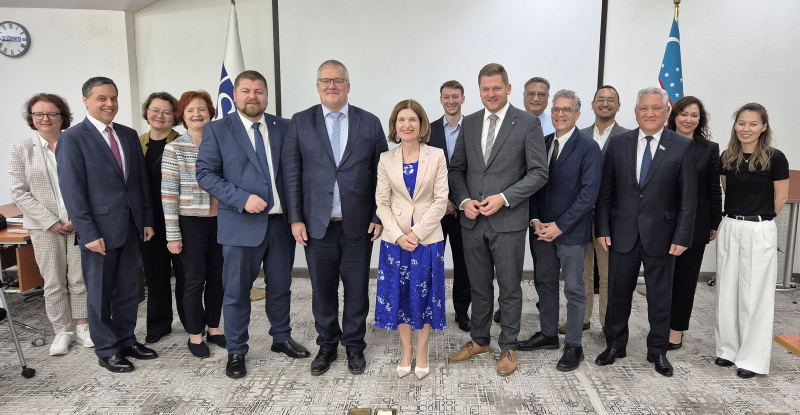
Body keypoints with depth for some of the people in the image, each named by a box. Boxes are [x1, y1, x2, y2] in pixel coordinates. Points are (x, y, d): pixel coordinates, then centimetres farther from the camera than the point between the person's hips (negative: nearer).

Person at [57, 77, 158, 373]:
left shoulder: (129, 135, 10)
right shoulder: (72, 138, -6)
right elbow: (72, 190, -11)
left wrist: (147, 220, 9)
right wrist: (88, 233, -15)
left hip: (131, 226, 5)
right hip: (99, 229, -5)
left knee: (128, 289, 14)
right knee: (100, 292, 8)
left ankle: (126, 340, 29)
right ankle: (106, 350, 22)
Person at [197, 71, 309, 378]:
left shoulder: (283, 127, 7)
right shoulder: (217, 130, 0)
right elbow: (205, 174, -5)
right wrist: (242, 199, -17)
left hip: (281, 222, 3)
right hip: (241, 224, -3)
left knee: (281, 286, 16)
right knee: (236, 292, 6)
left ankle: (281, 338, 36)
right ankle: (236, 352, 24)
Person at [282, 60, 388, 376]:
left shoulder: (370, 123, 4)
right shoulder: (300, 123, 4)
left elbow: (381, 174, 3)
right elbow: (291, 173, 2)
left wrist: (379, 217, -2)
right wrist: (295, 218, -4)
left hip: (358, 225, 0)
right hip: (317, 224, 0)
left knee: (357, 289, 10)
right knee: (322, 289, 11)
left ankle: (354, 346, 29)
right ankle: (327, 345, 30)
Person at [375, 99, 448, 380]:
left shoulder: (436, 156, -3)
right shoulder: (386, 160, 2)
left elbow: (441, 200, -6)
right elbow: (382, 203, 1)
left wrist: (417, 233, -13)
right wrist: (398, 236, -11)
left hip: (427, 238, -1)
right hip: (395, 238, 2)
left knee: (424, 295, 7)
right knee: (398, 295, 8)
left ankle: (422, 353, 26)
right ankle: (406, 351, 27)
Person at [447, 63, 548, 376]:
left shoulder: (528, 124, -4)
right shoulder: (469, 123, 9)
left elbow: (539, 172, -7)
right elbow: (457, 168, 12)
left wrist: (503, 198, -17)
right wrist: (464, 200, -5)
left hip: (508, 221, -4)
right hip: (472, 221, 4)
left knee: (510, 288, 8)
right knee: (479, 286, 16)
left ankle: (508, 348, 25)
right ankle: (479, 340, 34)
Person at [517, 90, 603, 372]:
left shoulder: (588, 148, -9)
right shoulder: (542, 144, 8)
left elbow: (588, 194, -14)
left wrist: (560, 226, -16)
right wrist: (535, 220, -4)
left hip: (571, 232, -5)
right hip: (544, 229, 6)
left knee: (574, 290, 4)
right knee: (545, 283, 15)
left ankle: (573, 346, 18)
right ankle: (548, 335, 32)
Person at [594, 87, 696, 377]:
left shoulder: (682, 146, -3)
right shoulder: (618, 143, 2)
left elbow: (688, 197, -3)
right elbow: (605, 190, 2)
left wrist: (682, 236, -8)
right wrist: (602, 228, -3)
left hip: (661, 235, -1)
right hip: (623, 233, 1)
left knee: (660, 296, 12)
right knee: (618, 293, 11)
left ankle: (658, 351, 29)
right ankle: (615, 345, 29)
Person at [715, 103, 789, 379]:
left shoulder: (775, 158, -8)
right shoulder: (727, 157, 4)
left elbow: (781, 197, -1)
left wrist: (758, 218, 7)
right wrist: (737, 217, 11)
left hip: (760, 232, -4)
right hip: (729, 229, 4)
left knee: (755, 295, 3)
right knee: (727, 292, 10)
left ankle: (752, 358, 15)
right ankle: (729, 350, 24)